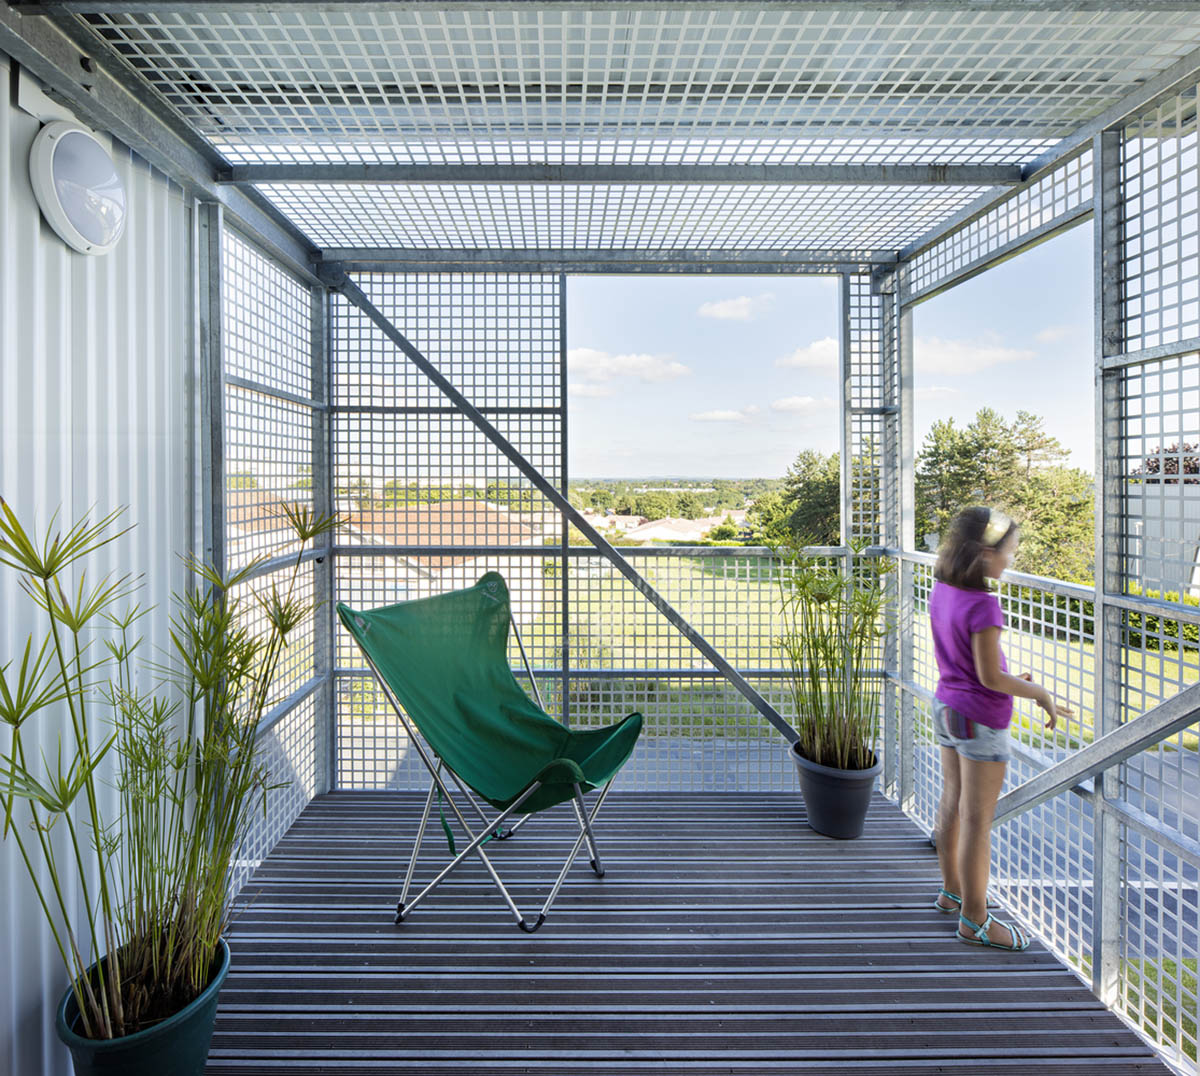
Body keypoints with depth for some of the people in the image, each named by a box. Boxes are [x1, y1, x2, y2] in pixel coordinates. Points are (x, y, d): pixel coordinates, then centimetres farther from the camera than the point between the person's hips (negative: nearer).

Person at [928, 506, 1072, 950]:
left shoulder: (941, 592, 1)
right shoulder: (983, 605, -25)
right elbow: (989, 677, -20)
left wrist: (1012, 679, 16)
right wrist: (1040, 693, -6)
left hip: (946, 706, 8)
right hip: (980, 718, -8)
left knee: (952, 804, 21)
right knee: (977, 820, 5)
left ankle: (952, 891, 38)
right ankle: (975, 920, 20)